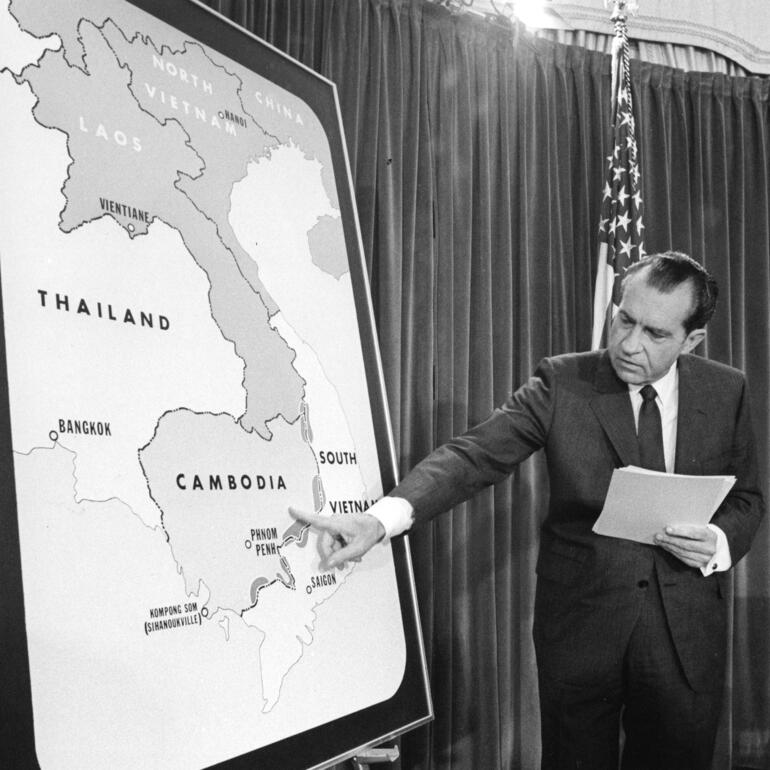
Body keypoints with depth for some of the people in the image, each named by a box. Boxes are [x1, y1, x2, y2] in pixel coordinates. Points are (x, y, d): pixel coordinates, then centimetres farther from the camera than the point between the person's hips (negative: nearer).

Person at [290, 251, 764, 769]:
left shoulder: (727, 391, 0)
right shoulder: (563, 382, -7)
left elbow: (747, 497, 11)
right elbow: (474, 456, -16)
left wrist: (720, 541, -13)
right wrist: (380, 519, -31)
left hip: (688, 630, 2)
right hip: (580, 624, -1)